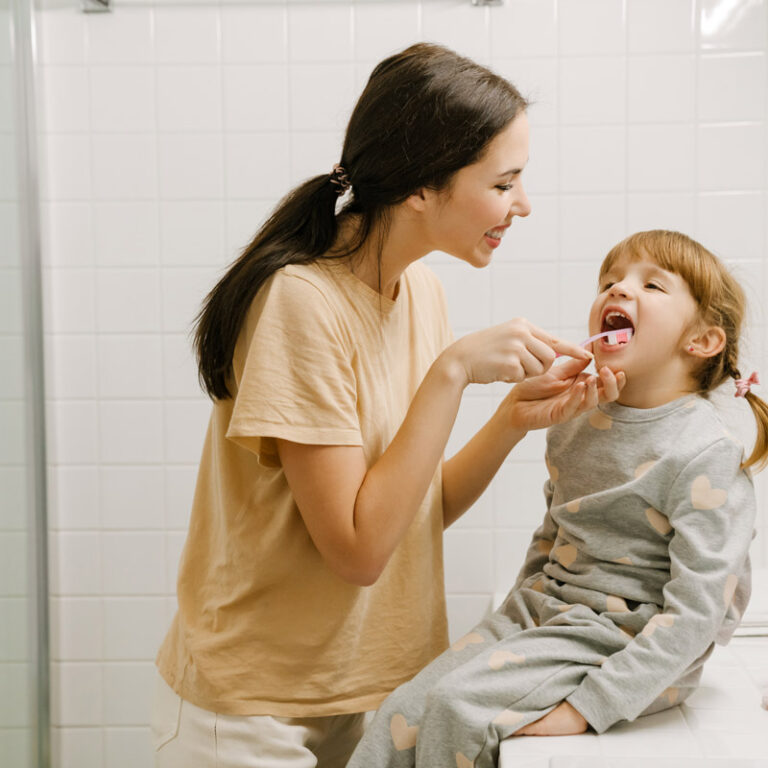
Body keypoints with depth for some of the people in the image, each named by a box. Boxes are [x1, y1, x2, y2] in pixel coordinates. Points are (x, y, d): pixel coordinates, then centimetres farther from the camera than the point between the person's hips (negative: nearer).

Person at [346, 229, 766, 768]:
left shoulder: (708, 458, -16)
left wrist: (588, 707, -22)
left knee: (459, 705, -23)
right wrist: (515, 621, 11)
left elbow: (697, 612, -19)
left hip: (627, 646, -6)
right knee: (404, 714, -10)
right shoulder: (574, 423, 6)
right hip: (542, 616, 7)